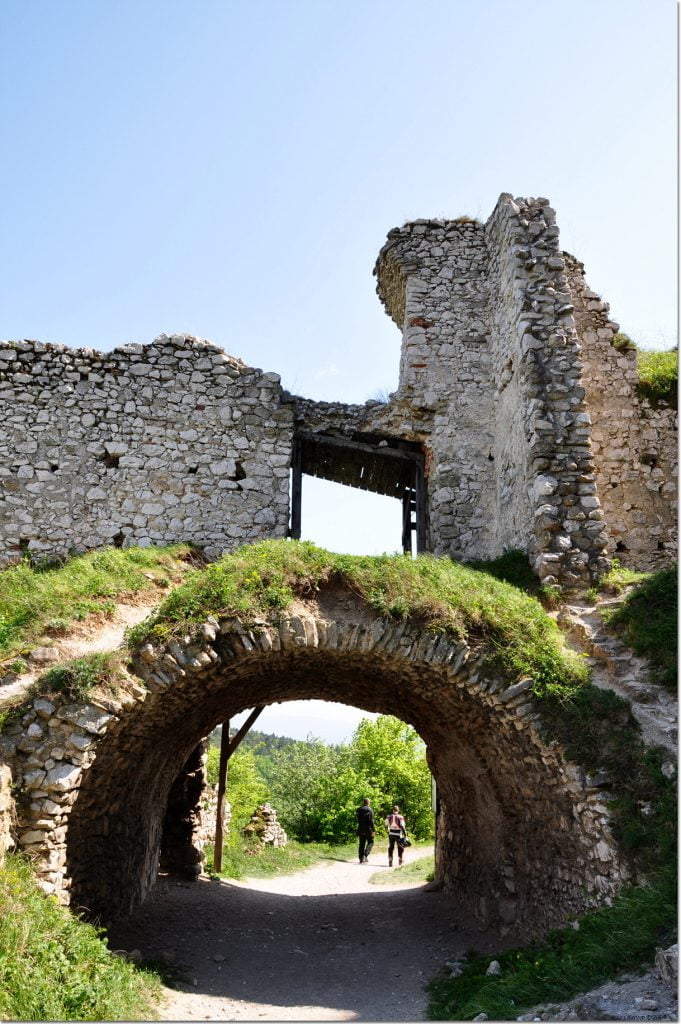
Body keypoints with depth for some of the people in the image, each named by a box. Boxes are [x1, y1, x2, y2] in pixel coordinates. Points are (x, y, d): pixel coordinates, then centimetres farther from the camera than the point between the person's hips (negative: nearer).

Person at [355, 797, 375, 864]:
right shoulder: (370, 810, -10)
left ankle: (361, 858, 8)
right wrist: (373, 830, -12)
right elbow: (371, 821, -14)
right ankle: (366, 855, -11)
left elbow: (357, 820, 10)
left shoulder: (358, 810, 6)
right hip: (368, 829, -5)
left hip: (360, 829, 5)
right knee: (370, 843, 7)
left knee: (362, 844, 10)